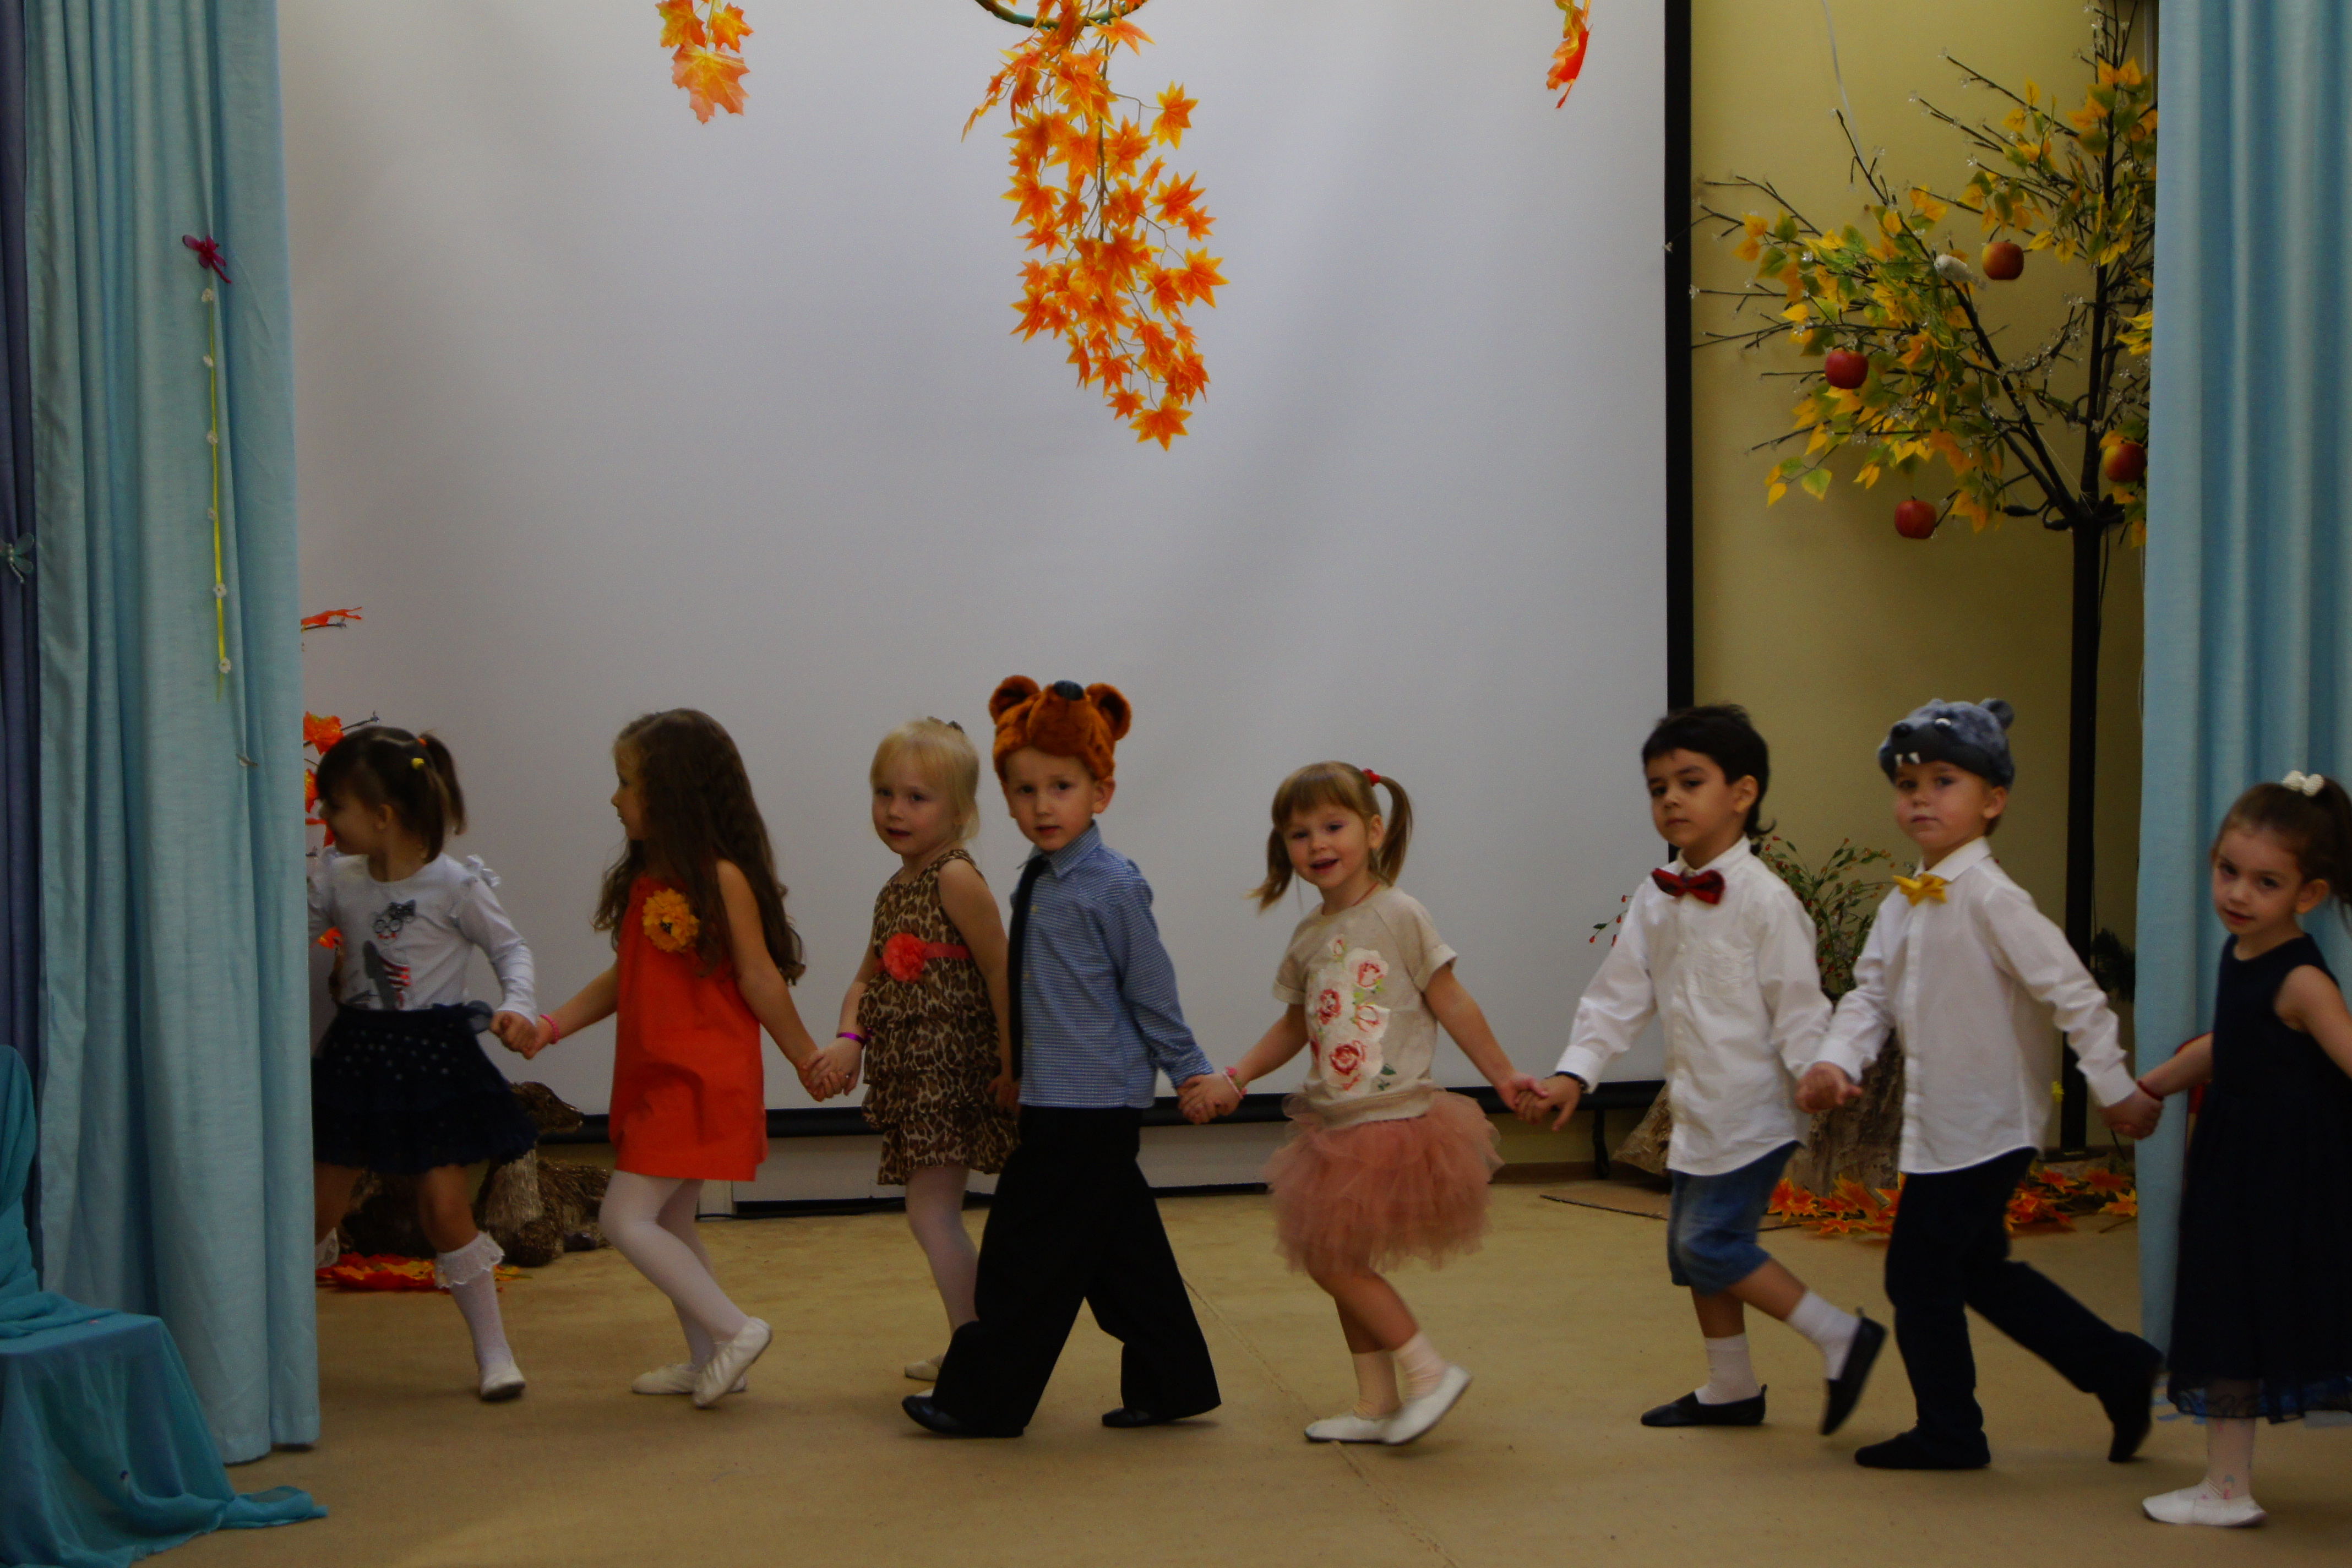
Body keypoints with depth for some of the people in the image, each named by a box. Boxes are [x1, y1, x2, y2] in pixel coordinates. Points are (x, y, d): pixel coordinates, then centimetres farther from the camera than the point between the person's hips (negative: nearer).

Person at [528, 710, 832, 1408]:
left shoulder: (722, 878, -15)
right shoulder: (646, 879, 10)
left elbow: (759, 978, -11)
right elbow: (624, 979, 15)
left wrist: (805, 1057, -3)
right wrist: (552, 1025, 7)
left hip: (703, 1081, -9)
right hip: (656, 1078, 9)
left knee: (627, 1218, -12)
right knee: (670, 1224, 15)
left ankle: (735, 1329, -4)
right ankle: (707, 1361, 25)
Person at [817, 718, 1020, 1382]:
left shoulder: (956, 879, -12)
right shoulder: (895, 890, 15)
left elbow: (999, 970, -16)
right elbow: (867, 979, 14)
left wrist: (1011, 1064, -17)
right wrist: (849, 1038, -5)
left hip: (951, 1070, -9)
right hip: (914, 1075, 9)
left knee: (932, 1210, -11)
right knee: (934, 1215, 16)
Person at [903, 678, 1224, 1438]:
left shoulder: (1113, 886, -13)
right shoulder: (1034, 883, 9)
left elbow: (1150, 990, -7)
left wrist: (1188, 1068, 0)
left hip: (1094, 1104, -8)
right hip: (1053, 1098, 8)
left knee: (1030, 1254, -1)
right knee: (1123, 1254, 13)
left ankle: (983, 1398, 9)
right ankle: (1170, 1383, 22)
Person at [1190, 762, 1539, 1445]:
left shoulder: (1399, 916, -10)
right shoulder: (1308, 937, 8)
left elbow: (1451, 1003, -5)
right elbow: (1296, 1026, 18)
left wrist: (1503, 1075, -3)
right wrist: (1234, 1079, 8)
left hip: (1394, 1120, -7)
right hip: (1335, 1126, 7)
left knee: (1331, 1258, -12)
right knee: (1341, 1261, 11)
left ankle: (1428, 1370, -1)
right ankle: (1377, 1406, 21)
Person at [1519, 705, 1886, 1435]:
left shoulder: (1763, 899, -14)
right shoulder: (1655, 899, 5)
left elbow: (1799, 1004, -14)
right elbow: (1618, 995, 6)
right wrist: (1574, 1073, -3)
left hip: (1752, 1109, -8)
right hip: (1697, 1108, 8)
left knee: (1711, 1242, -13)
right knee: (1691, 1247, 13)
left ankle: (1841, 1337, -1)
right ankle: (1731, 1388, 28)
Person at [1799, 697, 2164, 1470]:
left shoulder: (1989, 898, -18)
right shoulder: (1903, 903, 8)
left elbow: (2071, 990, -19)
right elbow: (1871, 994, 6)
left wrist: (2116, 1089, -17)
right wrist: (1836, 1062, -13)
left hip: (1983, 1124, -9)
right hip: (1942, 1123, 9)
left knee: (1920, 1273, -2)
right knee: (1979, 1269, 18)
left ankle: (1948, 1433, 14)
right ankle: (2120, 1369, 29)